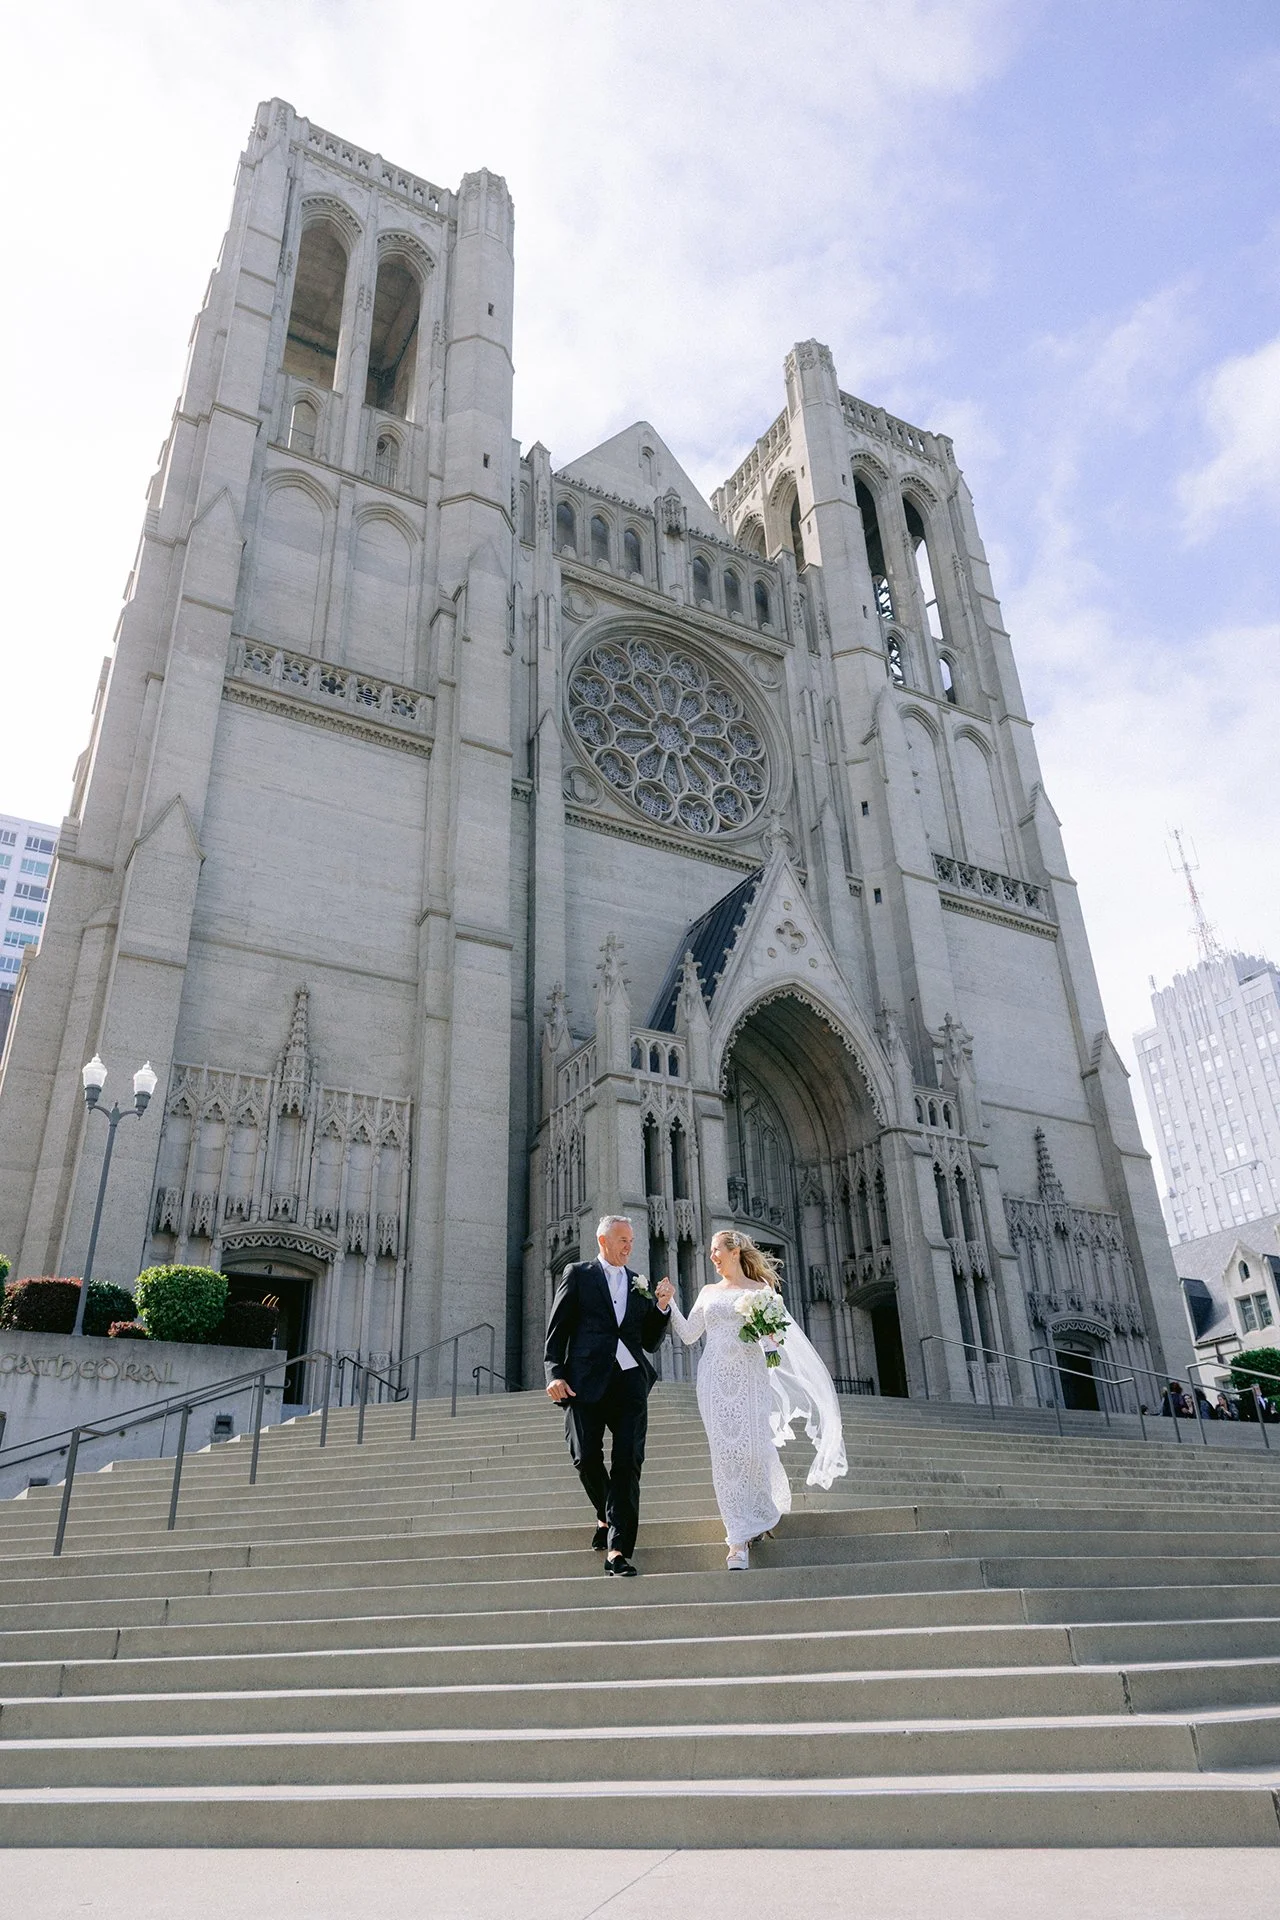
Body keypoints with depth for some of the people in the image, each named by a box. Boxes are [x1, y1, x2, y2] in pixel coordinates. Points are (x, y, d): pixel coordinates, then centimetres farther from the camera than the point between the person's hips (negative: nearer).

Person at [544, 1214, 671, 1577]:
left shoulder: (640, 1285, 18)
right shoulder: (578, 1274, 9)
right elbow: (557, 1328, 3)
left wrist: (661, 1307, 3)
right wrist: (555, 1373, -9)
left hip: (631, 1380, 2)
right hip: (587, 1379, -2)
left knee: (627, 1463, -6)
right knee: (586, 1458, -4)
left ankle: (618, 1550, -4)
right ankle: (606, 1516, 26)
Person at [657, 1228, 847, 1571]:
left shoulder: (760, 1290, 7)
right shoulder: (708, 1292, 16)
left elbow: (775, 1335, 5)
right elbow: (689, 1335, 11)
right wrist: (669, 1304, 1)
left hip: (748, 1375, -2)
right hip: (716, 1377, 2)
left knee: (752, 1448, -8)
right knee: (725, 1452, -4)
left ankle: (764, 1510, 24)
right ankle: (739, 1541, 0)